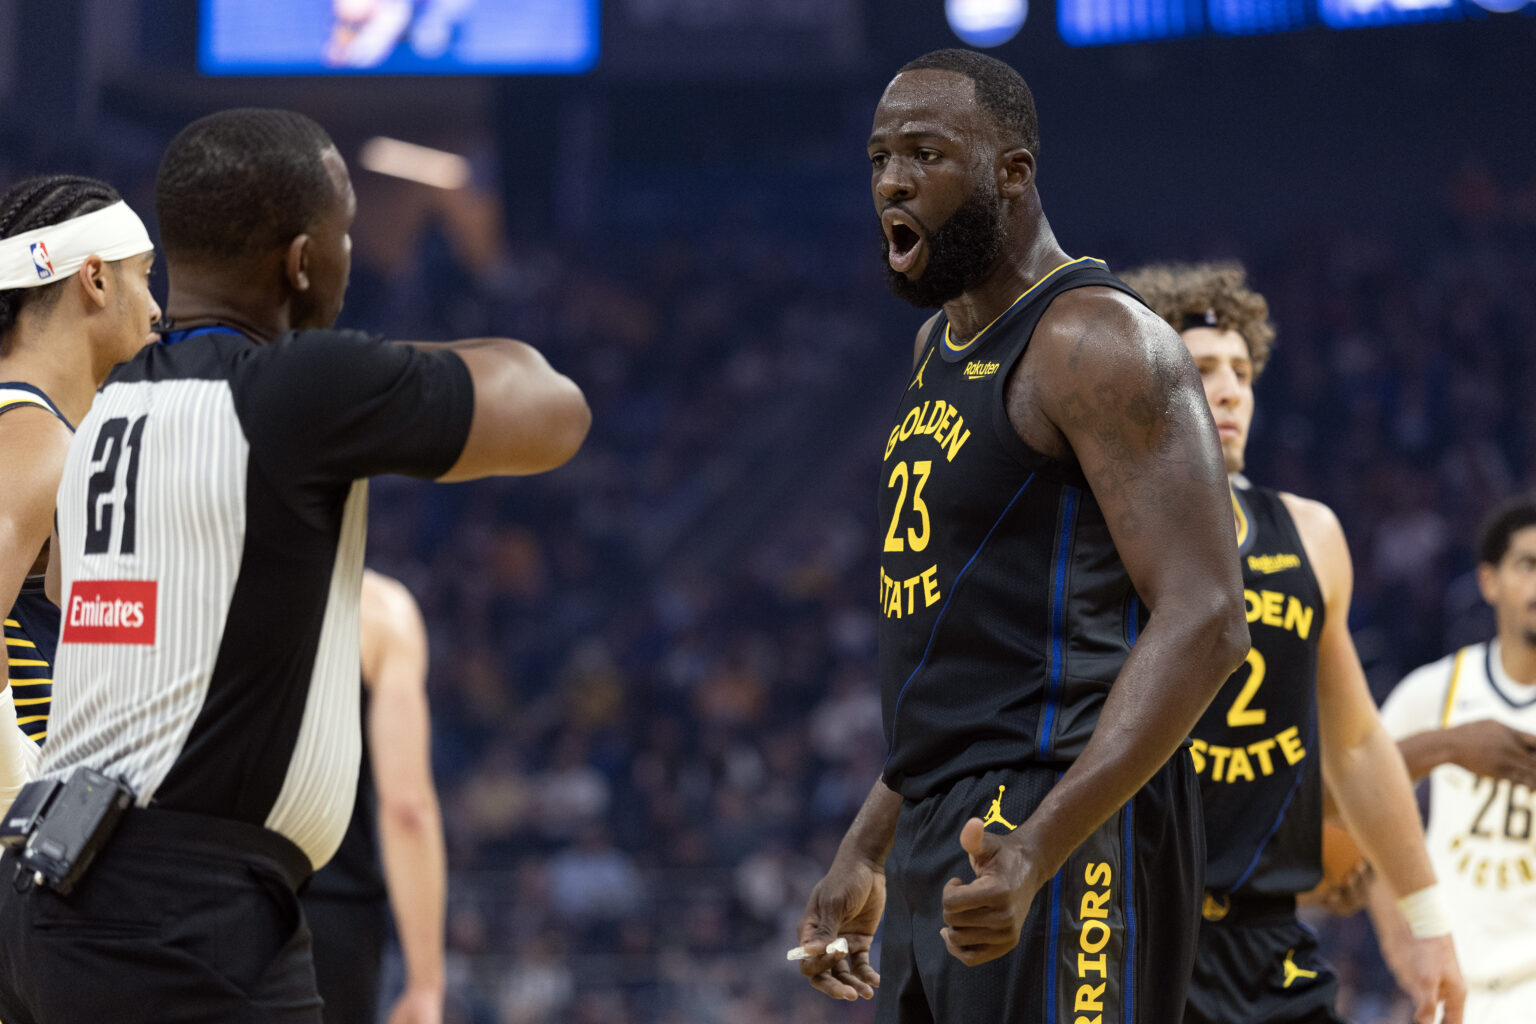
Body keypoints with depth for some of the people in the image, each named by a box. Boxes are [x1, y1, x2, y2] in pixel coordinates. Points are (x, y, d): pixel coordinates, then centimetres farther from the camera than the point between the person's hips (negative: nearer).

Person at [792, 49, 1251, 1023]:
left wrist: (1037, 849, -30)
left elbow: (1204, 623, -21)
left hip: (1064, 834, -10)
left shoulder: (1096, 343, -12)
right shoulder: (944, 345, 19)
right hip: (946, 839, 10)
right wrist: (868, 851, 24)